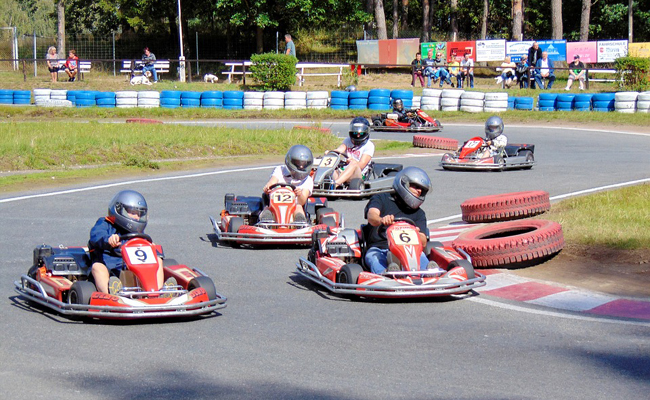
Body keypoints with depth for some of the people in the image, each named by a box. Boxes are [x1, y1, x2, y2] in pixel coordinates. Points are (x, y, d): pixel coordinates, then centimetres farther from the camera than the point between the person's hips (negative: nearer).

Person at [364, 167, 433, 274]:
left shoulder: (418, 213, 22)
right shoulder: (381, 199, 13)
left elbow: (423, 243, 9)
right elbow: (372, 216, -10)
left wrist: (416, 234, -17)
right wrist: (382, 220, -35)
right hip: (379, 250, -2)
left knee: (419, 254, -30)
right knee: (373, 256, -35)